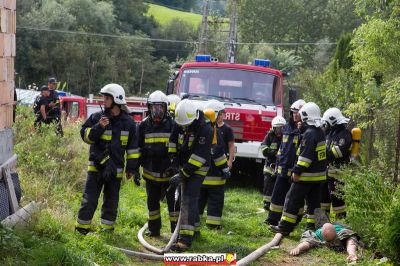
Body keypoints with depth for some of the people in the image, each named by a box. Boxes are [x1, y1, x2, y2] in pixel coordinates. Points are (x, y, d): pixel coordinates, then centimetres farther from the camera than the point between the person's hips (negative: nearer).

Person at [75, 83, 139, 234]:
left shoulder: (128, 123, 2)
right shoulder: (97, 117, -2)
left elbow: (133, 147, 7)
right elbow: (85, 135, -5)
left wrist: (131, 168, 5)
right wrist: (99, 127, -21)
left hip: (115, 168, 1)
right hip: (96, 166, -1)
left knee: (111, 201, 11)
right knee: (89, 199, -3)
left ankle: (107, 228, 24)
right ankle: (81, 228, 7)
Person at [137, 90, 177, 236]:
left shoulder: (172, 124, -4)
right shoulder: (144, 125, 3)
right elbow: (138, 148, 7)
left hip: (168, 172, -3)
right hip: (151, 172, 3)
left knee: (173, 201, -2)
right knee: (152, 201, 13)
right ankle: (154, 229, 25)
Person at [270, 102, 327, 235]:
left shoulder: (309, 133, -18)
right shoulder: (320, 132, 11)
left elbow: (305, 155, -22)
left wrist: (297, 171, -20)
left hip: (307, 175, -9)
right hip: (319, 174, 9)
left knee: (292, 200, -2)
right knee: (313, 202, 12)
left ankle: (285, 227, 1)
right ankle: (312, 227, 14)